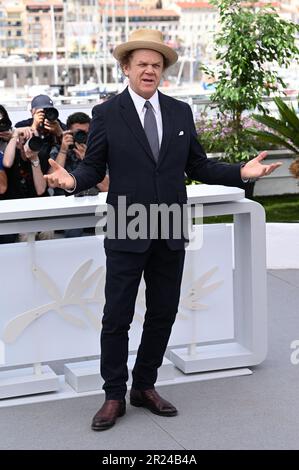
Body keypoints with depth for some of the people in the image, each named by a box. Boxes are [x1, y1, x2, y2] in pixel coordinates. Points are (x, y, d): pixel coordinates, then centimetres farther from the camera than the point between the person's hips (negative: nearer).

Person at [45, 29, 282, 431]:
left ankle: (145, 387, 27)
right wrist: (72, 180, -25)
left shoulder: (180, 112, 7)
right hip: (126, 233, -4)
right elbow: (93, 168, -3)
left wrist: (242, 172, -5)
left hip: (170, 233, 4)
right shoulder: (107, 114, -3)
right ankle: (115, 396, 15)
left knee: (163, 314, 12)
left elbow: (198, 167, 8)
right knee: (117, 318, 1)